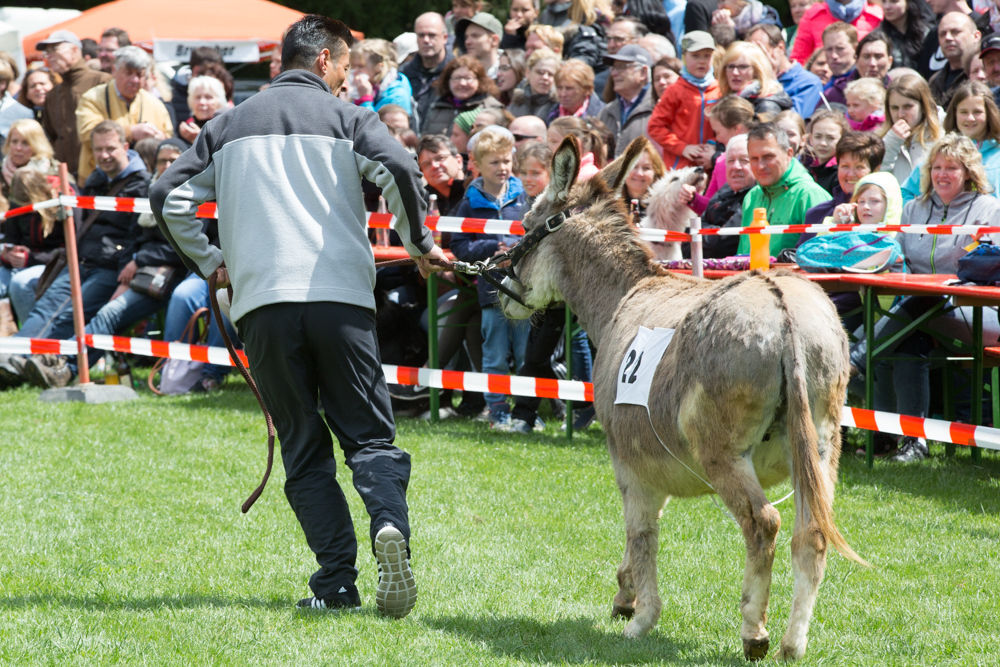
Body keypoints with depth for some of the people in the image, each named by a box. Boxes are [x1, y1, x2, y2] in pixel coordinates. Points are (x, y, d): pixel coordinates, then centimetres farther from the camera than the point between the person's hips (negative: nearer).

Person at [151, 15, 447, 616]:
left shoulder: (230, 126, 18)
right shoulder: (346, 117, 8)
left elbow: (169, 195, 13)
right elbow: (399, 169, -10)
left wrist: (208, 261, 24)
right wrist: (420, 244, 3)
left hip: (262, 302, 2)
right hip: (342, 295, -2)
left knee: (304, 450, 7)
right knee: (369, 435, 4)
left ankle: (337, 581, -5)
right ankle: (390, 525, -25)